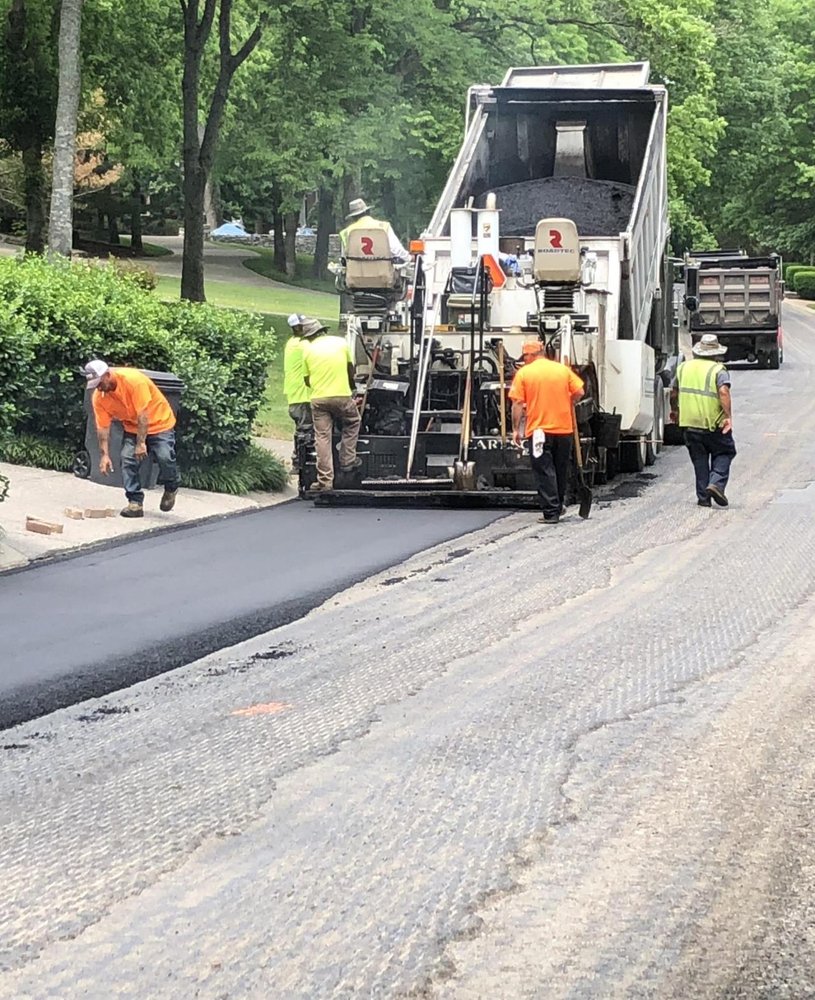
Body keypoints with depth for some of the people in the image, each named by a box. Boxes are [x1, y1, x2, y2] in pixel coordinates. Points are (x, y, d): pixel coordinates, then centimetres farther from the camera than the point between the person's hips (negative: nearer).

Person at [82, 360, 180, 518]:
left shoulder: (133, 379, -31)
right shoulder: (99, 397, -13)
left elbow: (143, 415, -30)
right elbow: (102, 427, -8)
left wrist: (141, 443, -30)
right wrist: (104, 455, -15)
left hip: (159, 423, -5)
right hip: (132, 428, 5)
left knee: (165, 457, -22)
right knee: (128, 459, -12)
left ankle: (171, 488, 7)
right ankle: (135, 503, -5)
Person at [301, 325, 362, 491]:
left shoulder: (307, 349, 5)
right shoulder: (341, 342, 6)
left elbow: (307, 379, 10)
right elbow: (351, 368, 17)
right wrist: (351, 385, 35)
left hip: (318, 398, 0)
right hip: (342, 396, 0)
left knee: (322, 438, 3)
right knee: (352, 424, 26)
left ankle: (325, 480, 1)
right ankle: (347, 460, 20)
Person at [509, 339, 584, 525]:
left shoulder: (523, 373, -4)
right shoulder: (563, 369, 5)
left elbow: (517, 403, -7)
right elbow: (579, 392, 3)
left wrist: (516, 429, 0)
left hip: (538, 429, -4)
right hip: (564, 428, 4)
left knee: (544, 472, -1)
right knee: (561, 470, 17)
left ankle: (551, 512, -7)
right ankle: (558, 507, 29)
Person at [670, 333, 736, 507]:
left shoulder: (683, 367, 10)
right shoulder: (718, 370, -5)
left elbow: (673, 393, 18)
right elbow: (724, 392, -20)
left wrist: (674, 411, 34)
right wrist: (728, 416, -21)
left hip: (690, 423, 4)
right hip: (714, 423, -4)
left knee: (699, 460, 12)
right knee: (724, 453, 12)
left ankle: (703, 497, 10)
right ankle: (716, 483, -10)